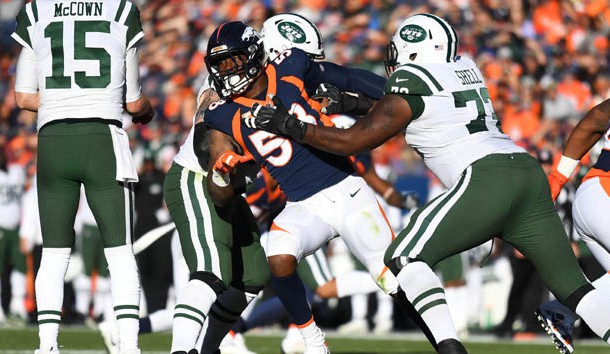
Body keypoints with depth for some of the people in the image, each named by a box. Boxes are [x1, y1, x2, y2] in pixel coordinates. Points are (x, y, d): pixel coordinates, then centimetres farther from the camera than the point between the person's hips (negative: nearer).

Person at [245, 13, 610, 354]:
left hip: (487, 180, -7)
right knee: (572, 285, 9)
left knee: (406, 257, -3)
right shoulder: (464, 69, 23)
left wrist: (290, 126, 14)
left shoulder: (410, 86, 3)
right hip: (531, 174, 8)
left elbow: (353, 141, 6)